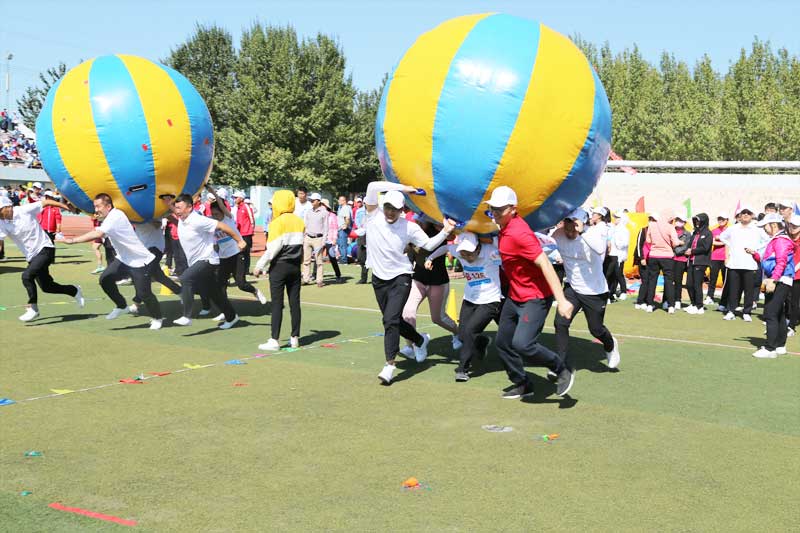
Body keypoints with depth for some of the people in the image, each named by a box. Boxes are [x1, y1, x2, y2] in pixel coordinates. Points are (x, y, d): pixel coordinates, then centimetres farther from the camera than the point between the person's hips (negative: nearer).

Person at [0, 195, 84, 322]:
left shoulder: (25, 210, -13)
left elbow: (45, 202, -5)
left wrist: (67, 207, -2)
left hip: (45, 249, -6)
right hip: (32, 256, 6)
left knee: (27, 275, -23)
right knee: (46, 287, 7)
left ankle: (32, 308, -10)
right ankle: (75, 291, 31)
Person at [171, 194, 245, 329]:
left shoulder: (197, 221, -23)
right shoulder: (181, 219, 1)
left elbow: (222, 226, -20)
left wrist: (239, 240, -15)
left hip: (207, 260, -9)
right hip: (195, 262, 9)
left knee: (185, 279, -27)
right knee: (214, 293, 17)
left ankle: (186, 316, -25)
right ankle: (231, 317, 33)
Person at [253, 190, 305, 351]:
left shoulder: (277, 223, -12)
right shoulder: (300, 222, 7)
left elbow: (272, 249, -15)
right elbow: (303, 245, 10)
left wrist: (259, 266, -7)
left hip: (279, 266, -5)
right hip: (295, 266, 6)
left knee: (277, 304, -3)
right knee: (294, 302, 8)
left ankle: (274, 340, -3)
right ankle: (295, 338, 12)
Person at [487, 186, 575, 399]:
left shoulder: (518, 233, -25)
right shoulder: (505, 228, 3)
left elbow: (545, 265, -30)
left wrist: (561, 300, -35)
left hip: (535, 298, -10)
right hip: (514, 297, 10)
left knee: (522, 344, -23)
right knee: (503, 343, 14)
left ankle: (563, 371, 0)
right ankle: (522, 385, 32)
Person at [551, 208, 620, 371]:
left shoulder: (594, 232, -24)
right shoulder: (559, 235, -13)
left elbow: (600, 249, -44)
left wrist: (581, 231, -44)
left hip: (595, 292, -3)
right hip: (572, 288, 3)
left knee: (596, 329, 11)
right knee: (560, 323, -11)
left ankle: (610, 346, 47)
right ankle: (564, 365, 3)